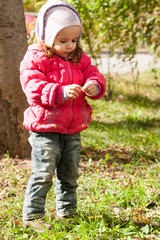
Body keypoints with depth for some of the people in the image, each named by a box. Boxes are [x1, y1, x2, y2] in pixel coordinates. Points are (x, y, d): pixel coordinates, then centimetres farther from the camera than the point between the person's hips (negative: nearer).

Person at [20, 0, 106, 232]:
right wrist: (61, 92, -32)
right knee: (43, 173, -8)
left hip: (72, 130, 6)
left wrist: (94, 86, -17)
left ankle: (66, 211, 30)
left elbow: (94, 75, 9)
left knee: (70, 173, 15)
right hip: (45, 128, -6)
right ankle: (32, 215, 1)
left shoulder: (80, 59, 10)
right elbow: (33, 87, -18)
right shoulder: (35, 59, -9)